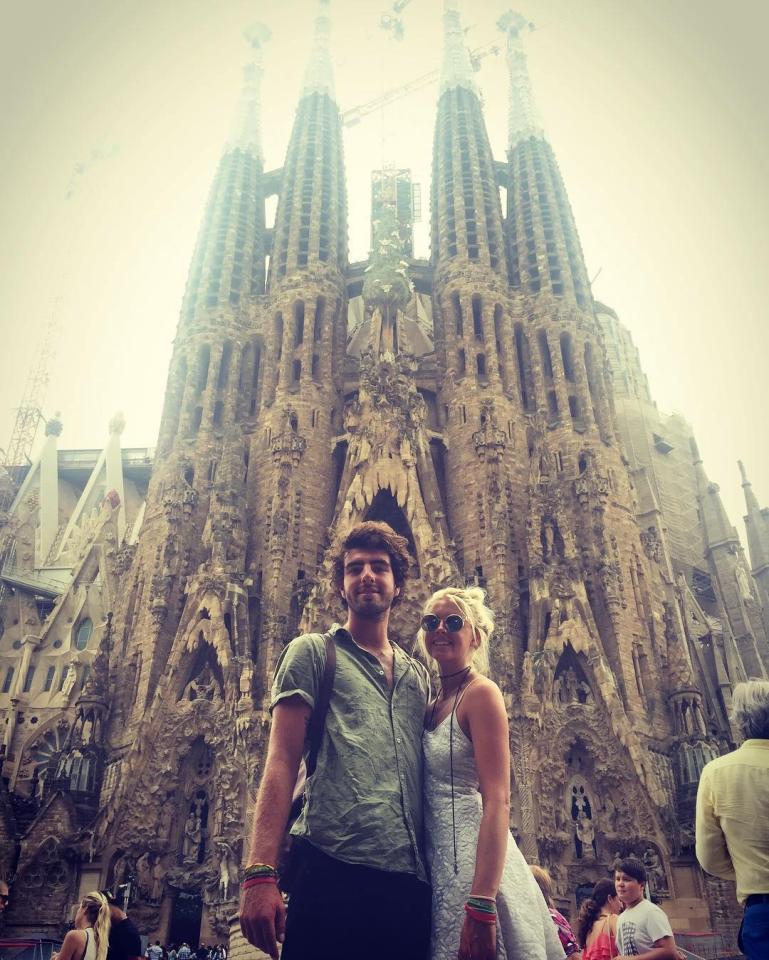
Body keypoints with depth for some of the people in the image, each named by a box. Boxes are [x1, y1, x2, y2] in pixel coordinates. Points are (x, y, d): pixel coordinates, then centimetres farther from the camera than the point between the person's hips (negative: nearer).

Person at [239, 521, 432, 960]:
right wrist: (261, 873, -14)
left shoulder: (419, 676, 19)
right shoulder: (313, 652, 6)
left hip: (411, 882, 5)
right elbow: (282, 762, -3)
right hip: (333, 871, -4)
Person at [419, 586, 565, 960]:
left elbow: (497, 803, -19)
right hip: (439, 865, 8)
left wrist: (481, 905, -25)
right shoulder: (433, 706, 12)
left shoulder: (481, 693, -11)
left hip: (473, 862, -7)